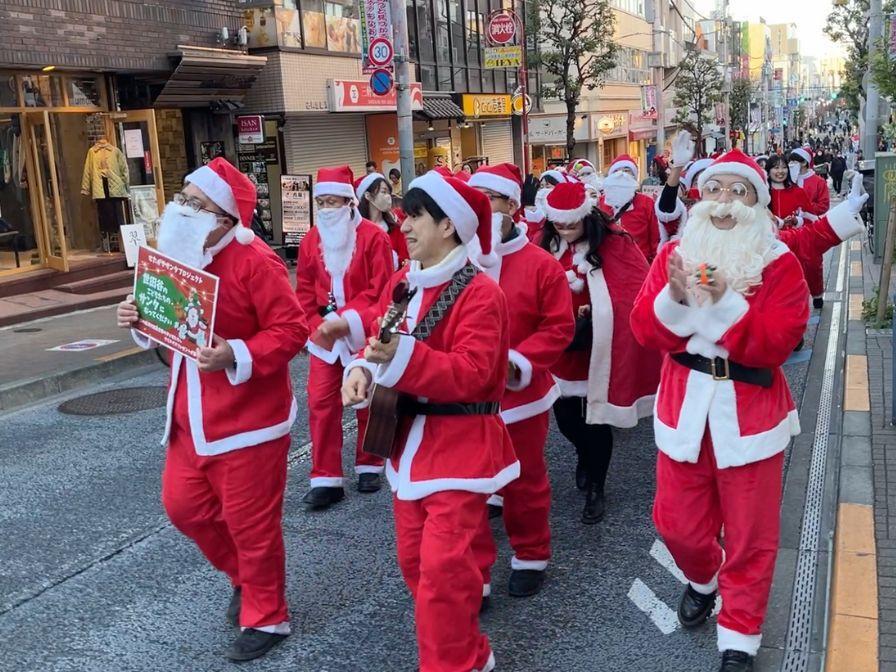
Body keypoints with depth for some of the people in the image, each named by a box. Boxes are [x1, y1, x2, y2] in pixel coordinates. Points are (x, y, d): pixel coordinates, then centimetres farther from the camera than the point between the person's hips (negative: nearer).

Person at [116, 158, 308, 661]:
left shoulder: (255, 261, -20)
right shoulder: (180, 255, 6)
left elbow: (292, 330, -21)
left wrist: (236, 356, -31)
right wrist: (142, 320, -2)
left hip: (248, 421, -8)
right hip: (192, 418, 9)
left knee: (251, 523, 4)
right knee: (184, 505, 17)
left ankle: (266, 619, 25)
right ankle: (245, 577, 41)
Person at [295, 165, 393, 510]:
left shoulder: (373, 236, -11)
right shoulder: (311, 240, 4)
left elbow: (380, 290, -16)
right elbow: (304, 291, 5)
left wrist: (345, 319, -22)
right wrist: (318, 325, -9)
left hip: (364, 333, -3)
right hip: (324, 336, 3)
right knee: (321, 402, -2)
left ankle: (369, 466, 26)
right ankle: (326, 479, 5)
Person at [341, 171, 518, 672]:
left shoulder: (481, 292, -16)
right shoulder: (401, 282, 7)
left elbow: (471, 372, -24)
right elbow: (380, 341, 8)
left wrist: (402, 357, -35)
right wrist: (363, 368, -15)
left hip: (461, 447, -8)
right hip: (410, 440, 8)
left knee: (443, 565, -9)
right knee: (414, 558, 15)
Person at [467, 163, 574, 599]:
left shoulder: (540, 264, -8)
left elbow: (558, 327, -7)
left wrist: (517, 362, -19)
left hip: (519, 395, -1)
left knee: (524, 482, 16)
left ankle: (531, 558, 38)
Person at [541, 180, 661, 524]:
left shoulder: (614, 244, -12)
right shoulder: (547, 246, 1)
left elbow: (637, 289, -16)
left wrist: (597, 311, -23)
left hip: (600, 347, -4)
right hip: (562, 347, 4)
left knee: (597, 419, 6)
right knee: (564, 416, 12)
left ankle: (596, 488, 25)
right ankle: (585, 455, 46)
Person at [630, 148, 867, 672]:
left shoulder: (779, 264, -7)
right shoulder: (676, 253, 1)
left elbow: (777, 342, -17)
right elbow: (645, 329, -6)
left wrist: (725, 303, -28)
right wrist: (674, 298, -24)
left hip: (749, 414, -2)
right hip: (686, 408, 3)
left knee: (750, 535, 8)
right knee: (677, 522, 13)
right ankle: (703, 580, 46)